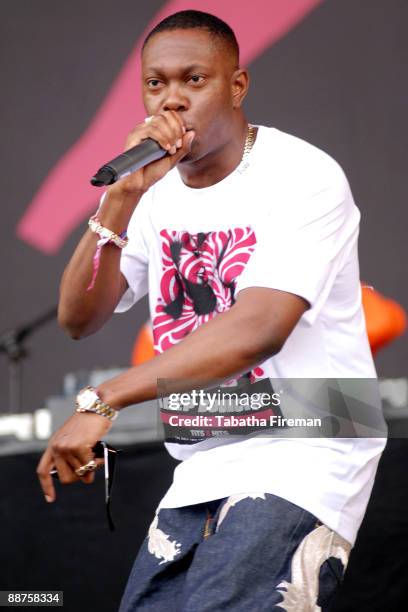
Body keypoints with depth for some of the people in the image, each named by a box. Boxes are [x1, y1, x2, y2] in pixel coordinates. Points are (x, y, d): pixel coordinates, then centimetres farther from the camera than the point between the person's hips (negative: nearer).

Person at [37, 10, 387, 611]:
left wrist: (103, 401, -28)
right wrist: (123, 196, -14)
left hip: (301, 455, -7)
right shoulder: (158, 190, 8)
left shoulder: (302, 176, -12)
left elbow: (259, 329, -25)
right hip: (203, 469, 7)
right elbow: (78, 318, 0)